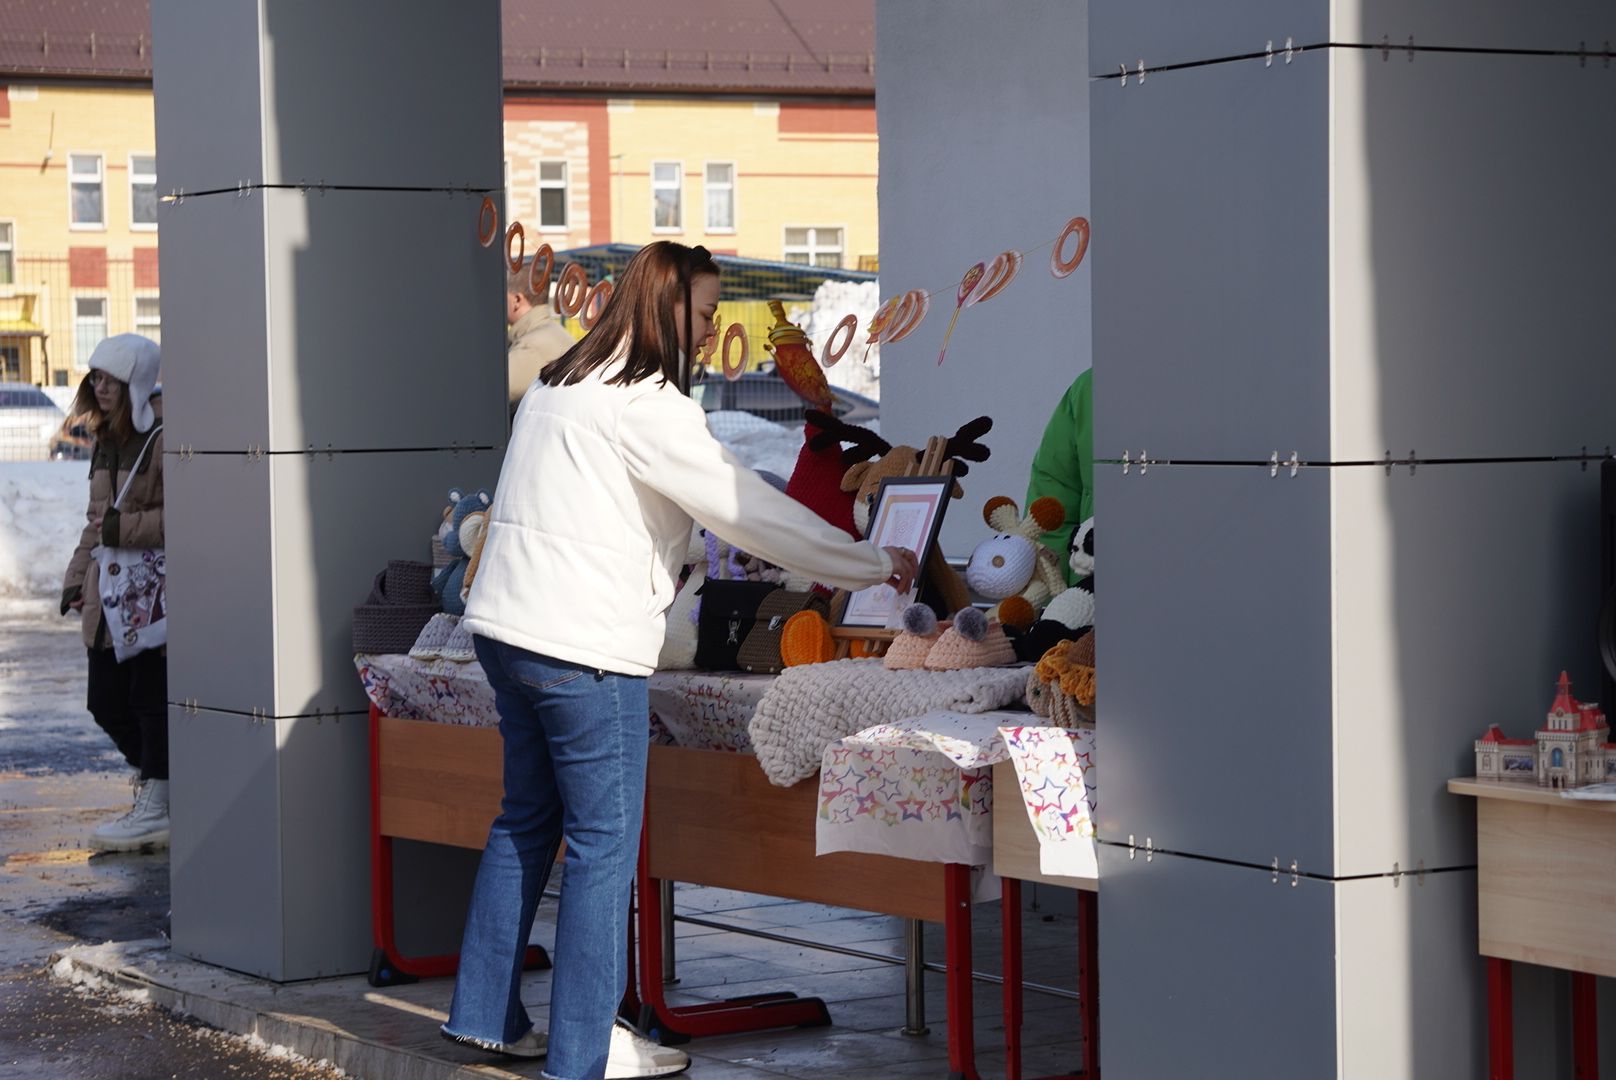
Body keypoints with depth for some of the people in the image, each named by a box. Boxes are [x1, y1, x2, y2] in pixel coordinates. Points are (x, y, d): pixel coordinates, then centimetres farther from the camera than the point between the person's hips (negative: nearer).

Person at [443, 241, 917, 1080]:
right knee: (605, 839, -1)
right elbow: (745, 507, -13)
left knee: (527, 820, 18)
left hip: (506, 626, 9)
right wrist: (877, 565, -5)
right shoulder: (646, 404, -14)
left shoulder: (559, 386, 15)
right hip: (584, 643, -9)